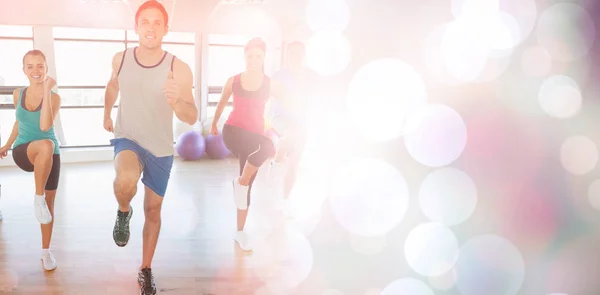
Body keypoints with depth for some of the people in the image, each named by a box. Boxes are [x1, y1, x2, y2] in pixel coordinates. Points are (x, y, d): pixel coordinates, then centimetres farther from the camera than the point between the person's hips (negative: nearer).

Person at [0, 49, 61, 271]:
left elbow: (45, 126, -26)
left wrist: (46, 91, -27)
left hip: (50, 156, 0)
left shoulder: (54, 97, -9)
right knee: (46, 145, -38)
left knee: (49, 204, 5)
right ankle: (38, 197, -24)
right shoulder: (18, 94, 2)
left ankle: (46, 251, 24)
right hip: (23, 152, 0)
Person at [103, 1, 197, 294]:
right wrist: (106, 115, 26)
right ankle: (123, 212, 2)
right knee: (126, 180, -34)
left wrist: (175, 101, -43)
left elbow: (192, 118, -22)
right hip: (127, 139, 0)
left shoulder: (179, 69, -18)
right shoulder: (120, 59, -9)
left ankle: (145, 270, 32)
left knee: (153, 210, 12)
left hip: (161, 149, 0)